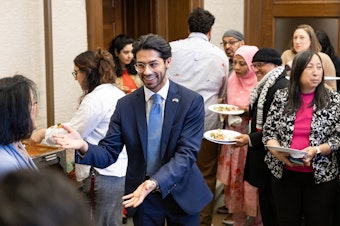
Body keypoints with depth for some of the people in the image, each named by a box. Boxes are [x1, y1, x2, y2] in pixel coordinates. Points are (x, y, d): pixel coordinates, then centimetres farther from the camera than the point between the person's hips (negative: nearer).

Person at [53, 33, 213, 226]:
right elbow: (109, 153, -4)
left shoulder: (192, 101, -11)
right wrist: (84, 146, -26)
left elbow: (187, 153, -18)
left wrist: (154, 183, -32)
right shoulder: (125, 105, -3)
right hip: (142, 196, 2)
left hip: (182, 194, -1)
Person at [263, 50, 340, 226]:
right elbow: (268, 131, 4)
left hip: (321, 176, -1)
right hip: (284, 173, 2)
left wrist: (315, 151, -20)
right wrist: (279, 153, -14)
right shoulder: (281, 97, 3)